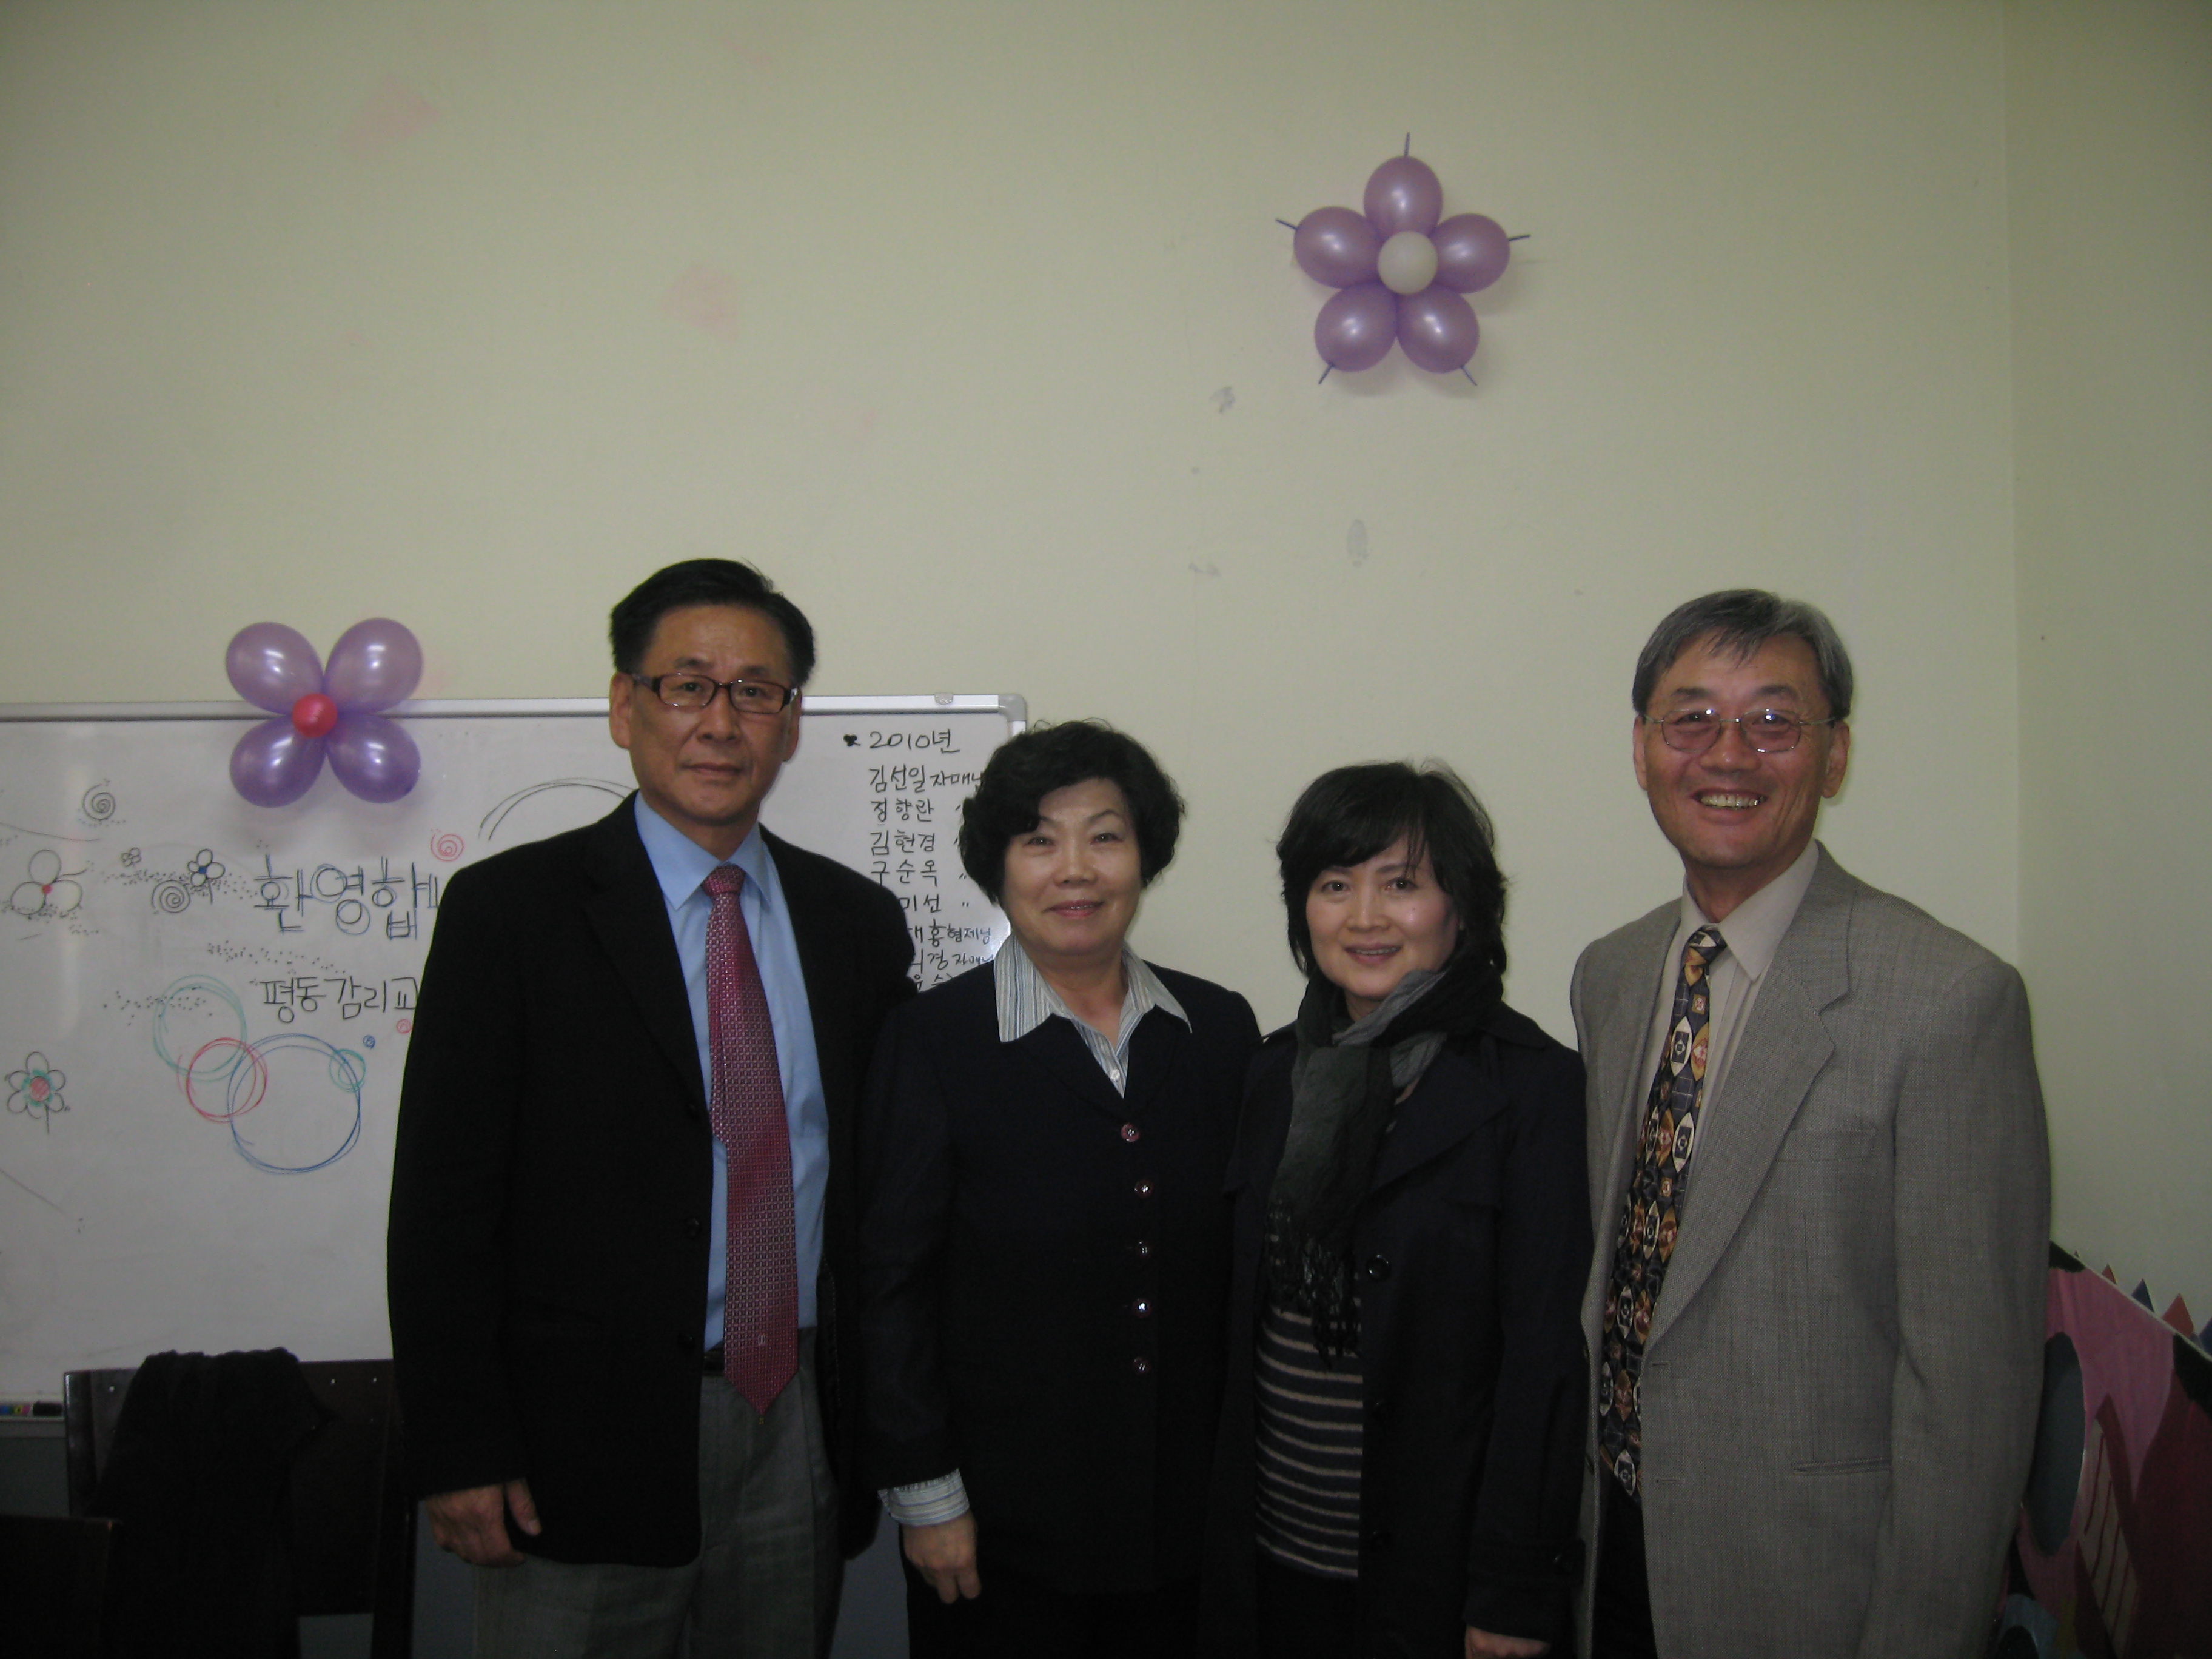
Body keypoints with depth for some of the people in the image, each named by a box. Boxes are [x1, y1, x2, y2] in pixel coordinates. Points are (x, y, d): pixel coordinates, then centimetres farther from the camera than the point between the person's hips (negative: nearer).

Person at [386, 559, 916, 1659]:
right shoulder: (509, 909, -5)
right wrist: (459, 1453, -10)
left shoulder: (858, 921, 7)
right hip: (584, 1444, -3)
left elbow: (876, 1185, 10)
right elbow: (442, 1198, -7)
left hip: (798, 1434, 4)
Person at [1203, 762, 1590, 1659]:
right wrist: (1224, 1529, 7)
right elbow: (1245, 1317, 8)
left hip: (1435, 1563, -4)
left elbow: (1545, 1354, -14)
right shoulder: (1277, 1073, 4)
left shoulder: (1535, 1086, -11)